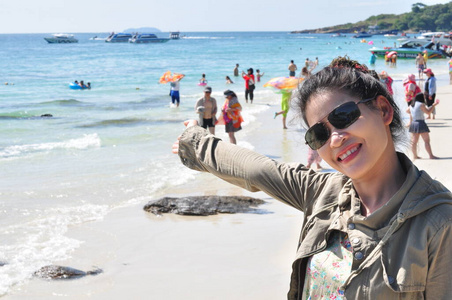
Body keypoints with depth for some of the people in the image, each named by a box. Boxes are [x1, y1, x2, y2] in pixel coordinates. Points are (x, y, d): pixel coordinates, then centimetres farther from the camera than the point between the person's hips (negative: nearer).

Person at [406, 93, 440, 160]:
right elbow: (428, 112, -4)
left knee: (414, 141, 12)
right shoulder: (421, 105, -13)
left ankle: (415, 155, 19)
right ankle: (431, 155, -8)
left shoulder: (412, 105, 9)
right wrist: (434, 105, 5)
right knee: (427, 140, -6)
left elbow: (407, 111, 27)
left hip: (413, 124, 8)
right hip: (420, 123, -8)